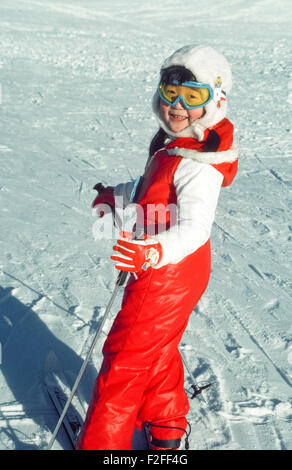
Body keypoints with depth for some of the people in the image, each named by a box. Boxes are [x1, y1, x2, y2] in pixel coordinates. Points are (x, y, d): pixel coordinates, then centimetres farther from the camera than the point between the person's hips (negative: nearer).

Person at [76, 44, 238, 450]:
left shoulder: (199, 166, -28)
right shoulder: (174, 143, 3)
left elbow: (194, 229, -38)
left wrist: (154, 252, -55)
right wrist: (116, 195, 29)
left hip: (167, 275, -10)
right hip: (162, 269, 10)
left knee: (125, 360, 3)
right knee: (158, 352, 26)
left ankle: (101, 444, 21)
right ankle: (167, 430, 47)